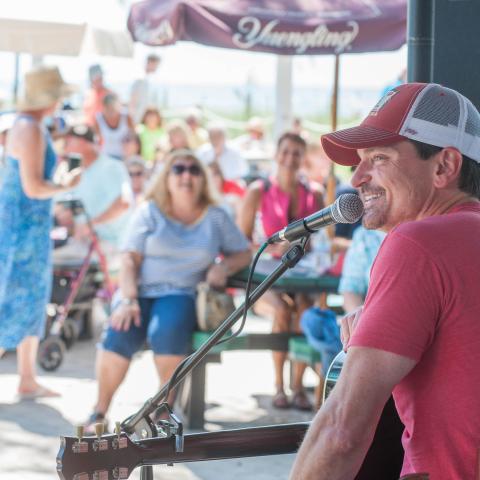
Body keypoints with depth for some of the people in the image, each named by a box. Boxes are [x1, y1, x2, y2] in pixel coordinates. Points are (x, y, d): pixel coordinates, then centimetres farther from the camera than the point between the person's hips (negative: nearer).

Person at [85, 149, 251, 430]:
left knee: (167, 331, -36)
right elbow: (131, 259, 0)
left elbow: (244, 254, 17)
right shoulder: (150, 212, 9)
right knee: (119, 335, -30)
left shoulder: (215, 218, 13)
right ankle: (100, 411, -13)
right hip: (141, 290, 0)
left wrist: (224, 267, -6)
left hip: (181, 293, 0)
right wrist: (128, 300, -15)